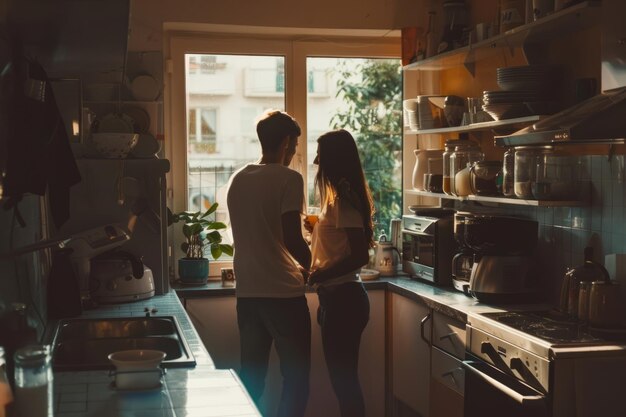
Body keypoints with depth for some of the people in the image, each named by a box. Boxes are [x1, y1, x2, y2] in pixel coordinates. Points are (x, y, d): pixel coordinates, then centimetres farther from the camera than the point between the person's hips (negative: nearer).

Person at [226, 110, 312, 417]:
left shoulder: (237, 180, 9)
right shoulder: (288, 179, -11)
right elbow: (292, 238, -17)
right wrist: (309, 266, 3)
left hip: (247, 293, 6)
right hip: (283, 292, -6)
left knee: (251, 376, 13)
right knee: (296, 377, 4)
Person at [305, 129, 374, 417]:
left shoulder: (342, 199, -15)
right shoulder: (341, 196, 13)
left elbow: (360, 255, -22)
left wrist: (317, 276, -18)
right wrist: (317, 230, 13)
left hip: (343, 298, -10)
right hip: (338, 296, 10)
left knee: (343, 377, -1)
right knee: (343, 376, 16)